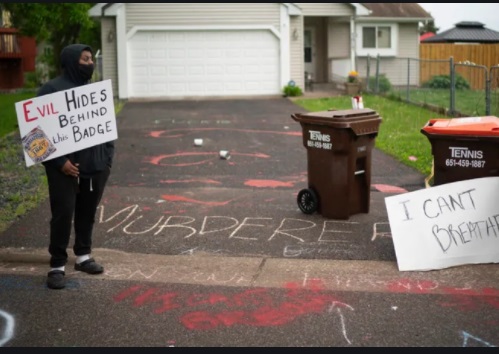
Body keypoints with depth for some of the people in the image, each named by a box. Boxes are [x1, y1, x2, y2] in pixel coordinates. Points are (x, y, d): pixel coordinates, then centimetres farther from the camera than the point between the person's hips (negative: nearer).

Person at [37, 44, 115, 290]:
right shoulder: (51, 90, -6)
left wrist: (107, 159, 8)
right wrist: (59, 162, -17)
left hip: (95, 166, 5)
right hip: (65, 167, -5)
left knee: (87, 213, 13)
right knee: (63, 215, -3)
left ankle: (83, 256, 28)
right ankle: (57, 265, 6)